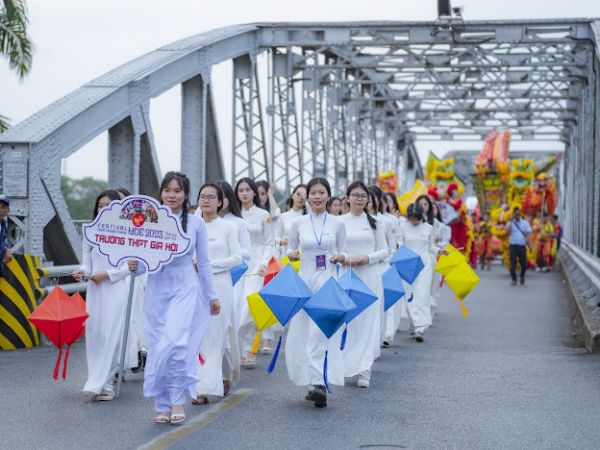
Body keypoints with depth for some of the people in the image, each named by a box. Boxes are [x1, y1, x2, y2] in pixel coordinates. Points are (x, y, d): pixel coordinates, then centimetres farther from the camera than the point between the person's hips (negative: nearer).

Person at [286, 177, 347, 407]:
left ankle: (319, 382, -21)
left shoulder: (337, 223, 4)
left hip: (328, 281, -2)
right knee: (300, 333, 2)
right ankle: (315, 382, 15)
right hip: (305, 280, 2)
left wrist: (340, 257, -11)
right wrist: (291, 254, -7)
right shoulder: (298, 223, 6)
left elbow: (343, 252, 11)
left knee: (322, 331, -16)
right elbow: (291, 249, 16)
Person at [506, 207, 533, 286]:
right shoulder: (510, 223, 6)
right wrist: (511, 221, -10)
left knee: (524, 264, 2)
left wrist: (530, 244, -10)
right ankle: (514, 280, 3)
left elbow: (528, 234, 3)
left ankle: (522, 276, 30)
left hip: (522, 246, 1)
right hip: (513, 246, -1)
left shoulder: (525, 223, 9)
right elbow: (507, 232, -11)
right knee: (513, 264, -6)